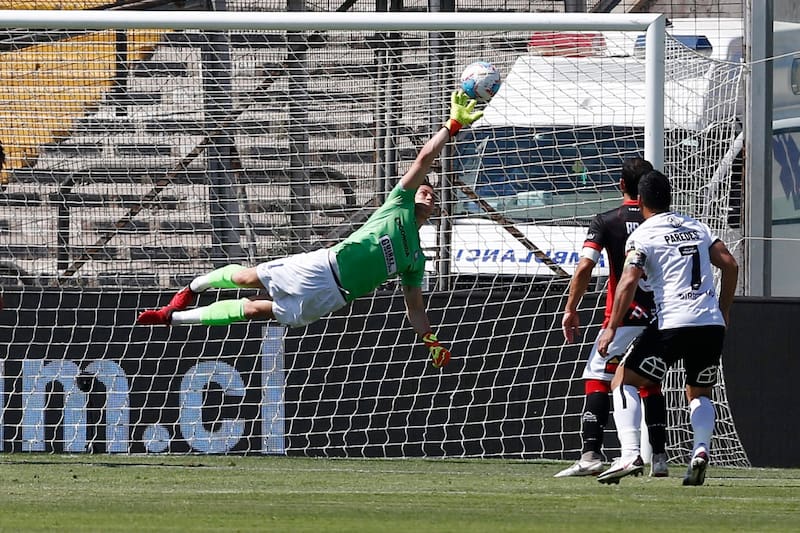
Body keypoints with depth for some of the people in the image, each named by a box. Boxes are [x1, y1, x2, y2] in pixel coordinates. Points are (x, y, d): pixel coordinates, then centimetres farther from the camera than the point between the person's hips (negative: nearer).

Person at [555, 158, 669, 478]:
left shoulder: (605, 222, -2)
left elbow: (584, 268, -10)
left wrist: (571, 309, -3)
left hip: (622, 317, -4)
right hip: (659, 317, 4)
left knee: (596, 380, -1)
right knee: (650, 385, 16)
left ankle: (591, 455, -15)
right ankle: (659, 459, 13)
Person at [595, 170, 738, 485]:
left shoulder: (641, 236, 1)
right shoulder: (697, 228, 17)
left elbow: (628, 282, -10)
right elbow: (730, 264, 14)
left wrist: (612, 328, -7)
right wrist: (724, 310, 24)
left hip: (673, 323, -5)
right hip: (711, 323, 5)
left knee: (623, 382, 8)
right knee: (700, 393, 23)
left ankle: (630, 455, -11)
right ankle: (701, 448, -7)